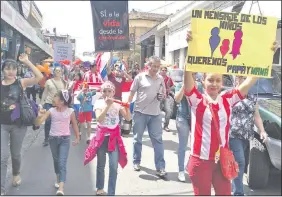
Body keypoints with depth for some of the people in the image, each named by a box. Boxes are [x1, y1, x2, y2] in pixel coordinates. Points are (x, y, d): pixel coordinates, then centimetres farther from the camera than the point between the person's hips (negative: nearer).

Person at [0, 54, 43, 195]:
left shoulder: (21, 83, -6)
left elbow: (40, 77, -20)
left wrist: (27, 62, -22)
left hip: (18, 124, 0)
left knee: (16, 153, 18)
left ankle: (16, 174, 48)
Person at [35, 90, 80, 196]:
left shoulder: (70, 111, -10)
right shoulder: (51, 111, -7)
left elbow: (74, 125, 6)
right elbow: (38, 123, -8)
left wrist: (77, 138, 11)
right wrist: (39, 116, -29)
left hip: (65, 139, -3)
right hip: (53, 138, 3)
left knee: (62, 163, -11)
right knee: (56, 160, 19)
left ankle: (61, 188, -16)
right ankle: (58, 179, 42)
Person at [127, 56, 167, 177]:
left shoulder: (161, 79, 7)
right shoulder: (140, 77, -4)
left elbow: (164, 93, 17)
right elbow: (132, 93, -1)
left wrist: (162, 96, -6)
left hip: (155, 114, 3)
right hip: (140, 112, -2)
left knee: (158, 140, 1)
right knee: (137, 139, 11)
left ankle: (160, 167, 7)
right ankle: (136, 162, 29)